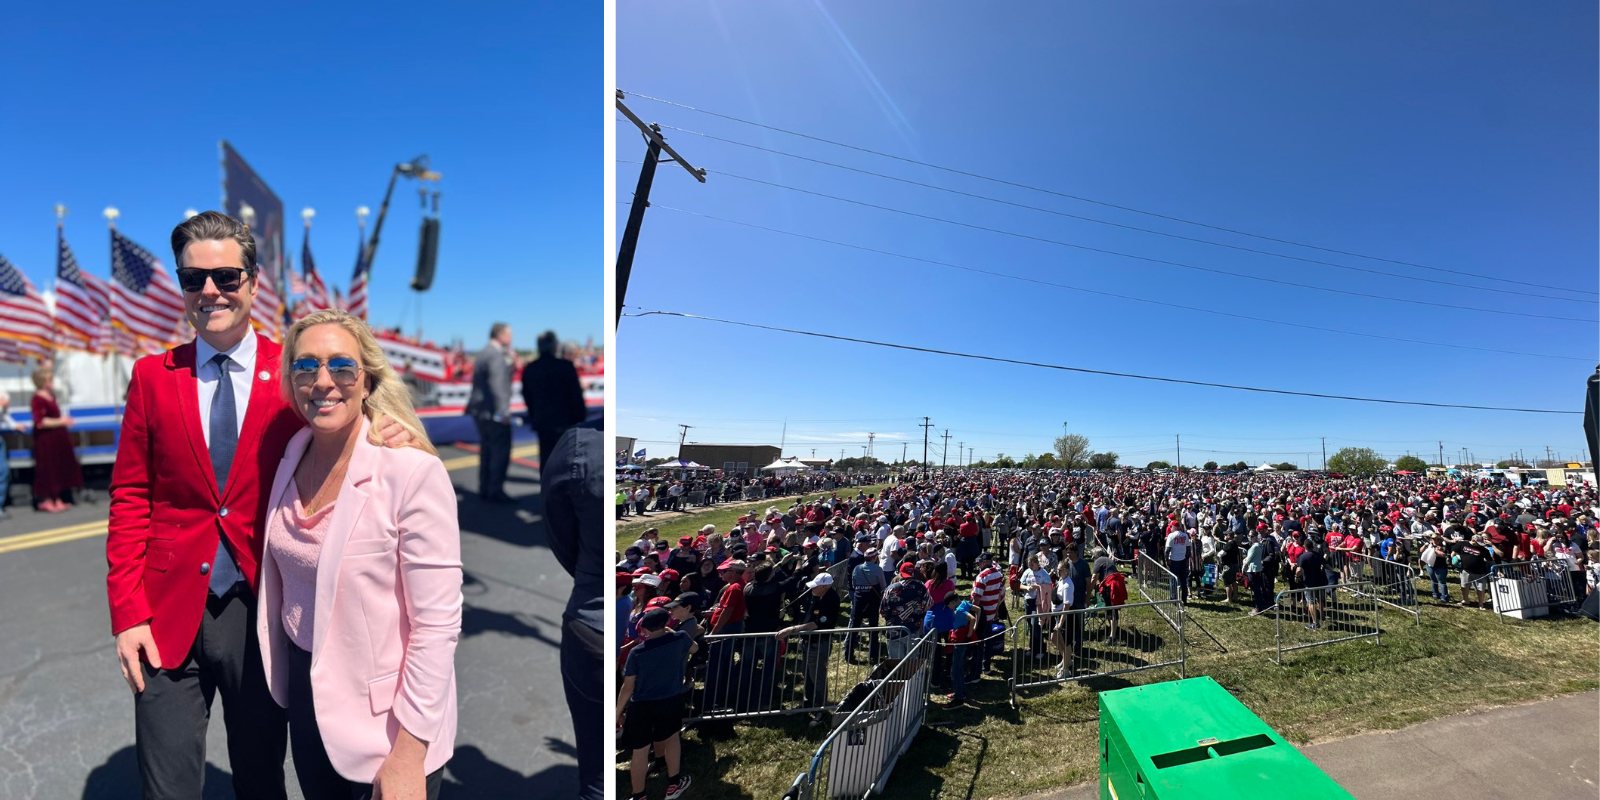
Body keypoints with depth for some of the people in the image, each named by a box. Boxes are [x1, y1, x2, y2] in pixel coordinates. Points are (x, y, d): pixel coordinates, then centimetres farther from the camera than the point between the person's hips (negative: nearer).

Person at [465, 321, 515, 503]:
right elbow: (496, 384, -23)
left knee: (487, 450, 15)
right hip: (493, 412, -10)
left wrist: (509, 359, 12)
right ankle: (495, 490, -2)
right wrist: (502, 411, -23)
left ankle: (485, 489, 21)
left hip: (481, 411, 10)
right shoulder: (497, 355, -16)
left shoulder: (485, 353, 15)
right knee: (501, 451, -4)